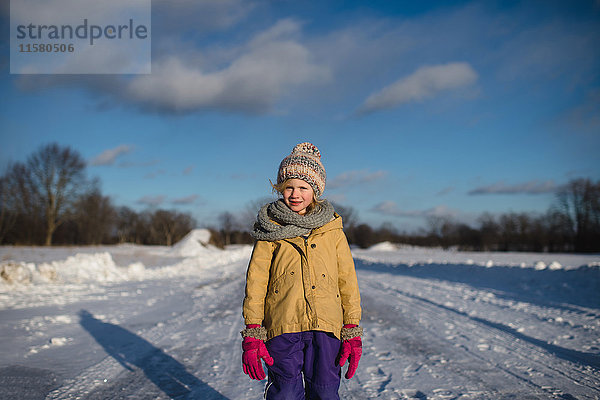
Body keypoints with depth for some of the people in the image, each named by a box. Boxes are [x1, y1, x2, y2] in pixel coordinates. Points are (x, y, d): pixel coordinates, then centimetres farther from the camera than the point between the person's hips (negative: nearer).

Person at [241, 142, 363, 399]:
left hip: (325, 328, 1)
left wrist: (352, 333, 5)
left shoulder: (332, 229, 9)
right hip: (282, 327, -1)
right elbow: (255, 282, 3)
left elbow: (347, 281, 10)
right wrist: (252, 335, -3)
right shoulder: (271, 230, 6)